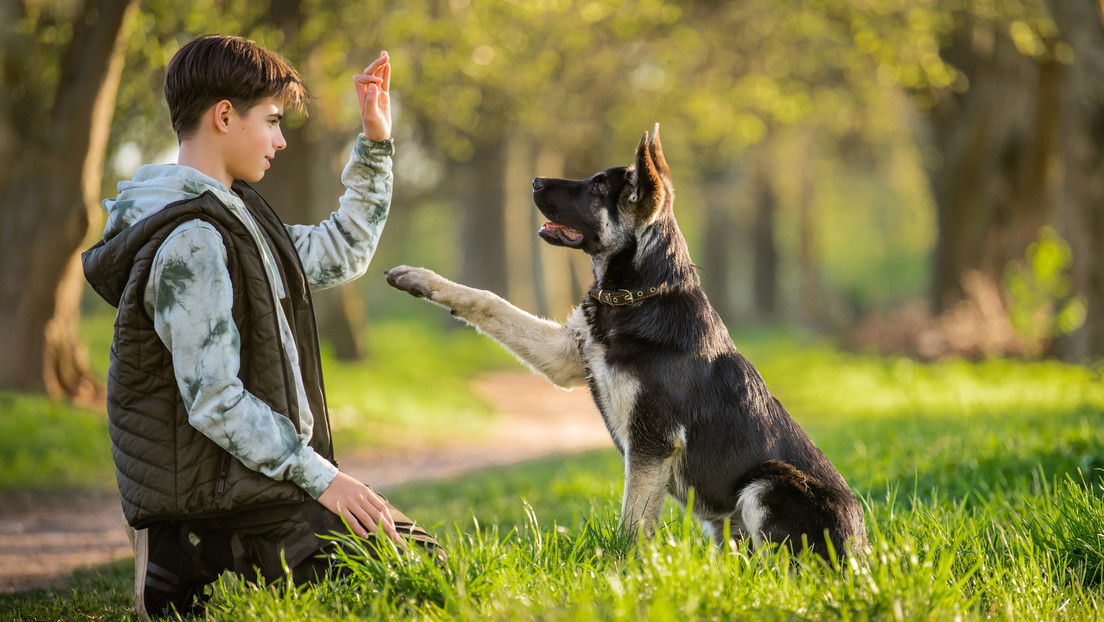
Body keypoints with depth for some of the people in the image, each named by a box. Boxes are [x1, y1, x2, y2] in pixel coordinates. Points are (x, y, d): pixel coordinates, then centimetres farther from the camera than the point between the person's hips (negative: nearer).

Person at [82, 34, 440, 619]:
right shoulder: (190, 241, -19)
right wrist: (319, 476, -19)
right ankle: (196, 569, -8)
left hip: (248, 478, 10)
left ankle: (205, 558, 8)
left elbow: (340, 253, 25)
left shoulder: (232, 215, 14)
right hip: (219, 498, -10)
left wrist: (375, 144, 18)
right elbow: (214, 401, -22)